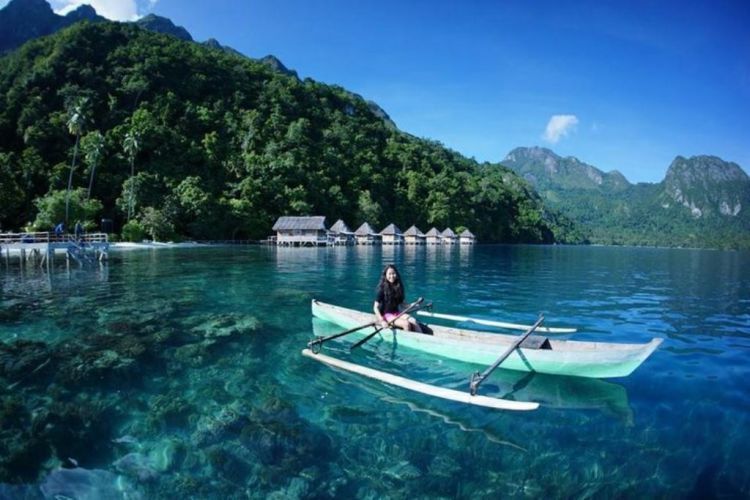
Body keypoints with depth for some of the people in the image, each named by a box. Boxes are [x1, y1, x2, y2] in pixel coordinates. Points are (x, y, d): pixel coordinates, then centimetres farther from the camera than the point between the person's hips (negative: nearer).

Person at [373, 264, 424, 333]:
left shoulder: (398, 287, 9)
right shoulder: (382, 289, -9)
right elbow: (375, 307, -11)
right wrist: (382, 321, -22)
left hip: (397, 313, 5)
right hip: (386, 315, -5)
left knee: (414, 321, -22)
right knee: (406, 324, -28)